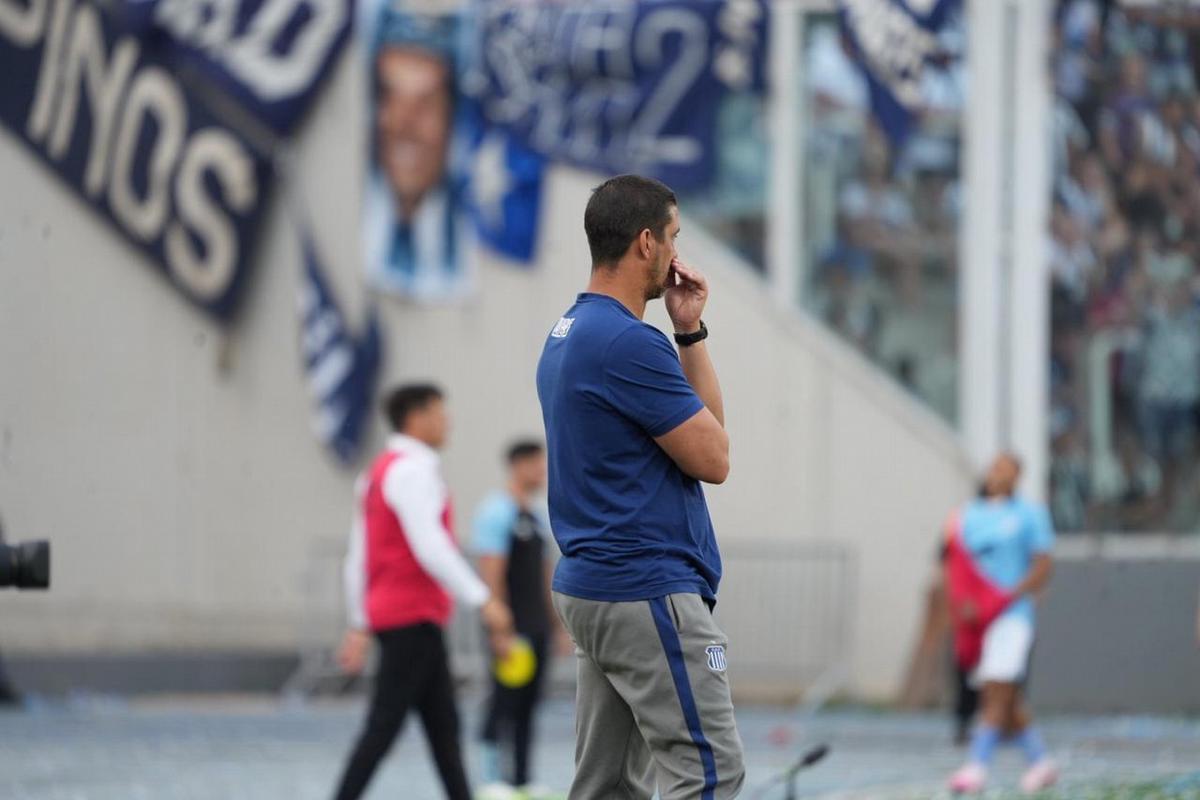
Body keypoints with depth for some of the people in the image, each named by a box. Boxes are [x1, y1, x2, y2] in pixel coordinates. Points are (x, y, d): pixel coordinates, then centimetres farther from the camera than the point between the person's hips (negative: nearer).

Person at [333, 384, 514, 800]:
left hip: (388, 610, 10)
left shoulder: (380, 470, 18)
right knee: (385, 724, -9)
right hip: (413, 615, -10)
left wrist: (360, 625, 20)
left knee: (443, 725, 9)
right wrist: (482, 599, -26)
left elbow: (358, 557, 19)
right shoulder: (412, 470, -13)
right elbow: (430, 546, -24)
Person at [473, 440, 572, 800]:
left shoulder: (537, 517, 16)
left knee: (528, 704, 8)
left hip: (538, 628, 8)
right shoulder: (498, 512, -11)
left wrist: (559, 624, 18)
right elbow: (492, 573, -16)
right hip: (512, 627, -8)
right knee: (504, 701, -6)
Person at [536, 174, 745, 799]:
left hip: (591, 587, 10)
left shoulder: (568, 334, 14)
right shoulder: (631, 344, -19)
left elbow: (698, 428, 18)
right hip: (650, 594, -10)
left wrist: (689, 334, 7)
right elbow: (713, 459, -11)